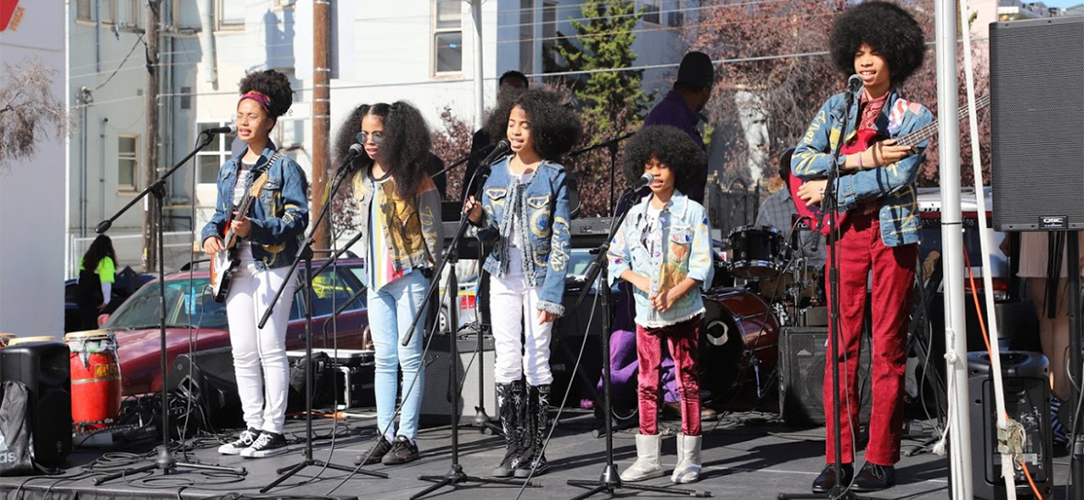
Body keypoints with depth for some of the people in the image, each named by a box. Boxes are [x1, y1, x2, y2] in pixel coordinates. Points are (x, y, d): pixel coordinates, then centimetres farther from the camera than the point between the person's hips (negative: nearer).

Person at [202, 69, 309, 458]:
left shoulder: (284, 166, -5)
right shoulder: (228, 169, 16)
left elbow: (297, 218, -12)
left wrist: (254, 229, -23)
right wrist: (212, 234, 2)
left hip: (273, 267, -7)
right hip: (237, 268, 7)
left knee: (270, 350, -6)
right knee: (242, 354, 8)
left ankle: (274, 431, -2)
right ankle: (253, 428, 15)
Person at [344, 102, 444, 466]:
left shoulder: (413, 177, -9)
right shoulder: (361, 179, 11)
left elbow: (432, 228, -8)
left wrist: (432, 273, -8)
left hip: (410, 275, -7)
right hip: (377, 279, 7)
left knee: (409, 357, -4)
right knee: (384, 359, 8)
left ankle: (407, 438, 0)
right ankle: (385, 436, 11)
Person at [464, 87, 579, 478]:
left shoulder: (553, 176, -5)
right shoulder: (497, 172, 9)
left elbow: (561, 240, -8)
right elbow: (492, 233, 12)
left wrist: (551, 295, -14)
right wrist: (479, 218, -11)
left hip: (539, 277, -4)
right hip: (503, 276, 4)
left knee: (536, 361, -2)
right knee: (506, 361, 2)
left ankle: (536, 451, 5)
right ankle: (514, 447, 8)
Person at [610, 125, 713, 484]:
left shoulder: (693, 212, -3)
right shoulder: (635, 214, 9)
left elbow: (702, 265, -8)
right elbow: (617, 259, 8)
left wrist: (672, 294, -19)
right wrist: (640, 281, -10)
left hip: (683, 310, -4)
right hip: (645, 311, 4)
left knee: (687, 381, 0)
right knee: (647, 383, 7)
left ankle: (689, 459, 5)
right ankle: (648, 459, 13)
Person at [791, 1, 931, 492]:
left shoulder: (914, 116, 2)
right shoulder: (836, 107, 11)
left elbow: (897, 175, -14)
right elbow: (800, 161, -1)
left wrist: (830, 188, -13)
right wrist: (861, 160, -12)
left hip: (893, 233, -3)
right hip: (845, 232, 3)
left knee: (888, 346, -1)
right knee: (842, 345, 1)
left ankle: (881, 460, 3)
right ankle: (838, 459, 4)